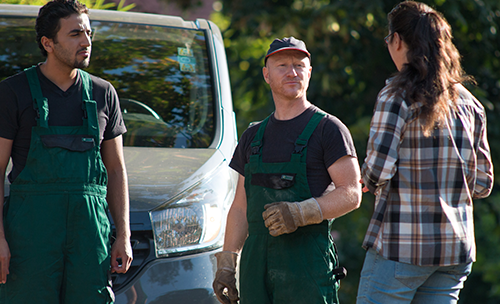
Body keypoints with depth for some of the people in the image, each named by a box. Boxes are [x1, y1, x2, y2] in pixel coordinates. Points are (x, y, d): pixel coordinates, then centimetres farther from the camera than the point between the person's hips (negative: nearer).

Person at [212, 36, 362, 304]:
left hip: (307, 262, -5)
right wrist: (225, 266, 12)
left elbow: (351, 194, -7)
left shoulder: (328, 129, 1)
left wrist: (300, 213, -21)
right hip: (257, 261, 5)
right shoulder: (254, 136, 18)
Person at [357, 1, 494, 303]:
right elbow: (482, 184, 10)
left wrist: (370, 182, 7)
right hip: (456, 246, 6)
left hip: (401, 245, -6)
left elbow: (378, 169, -15)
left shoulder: (399, 95, -9)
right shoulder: (469, 103, 9)